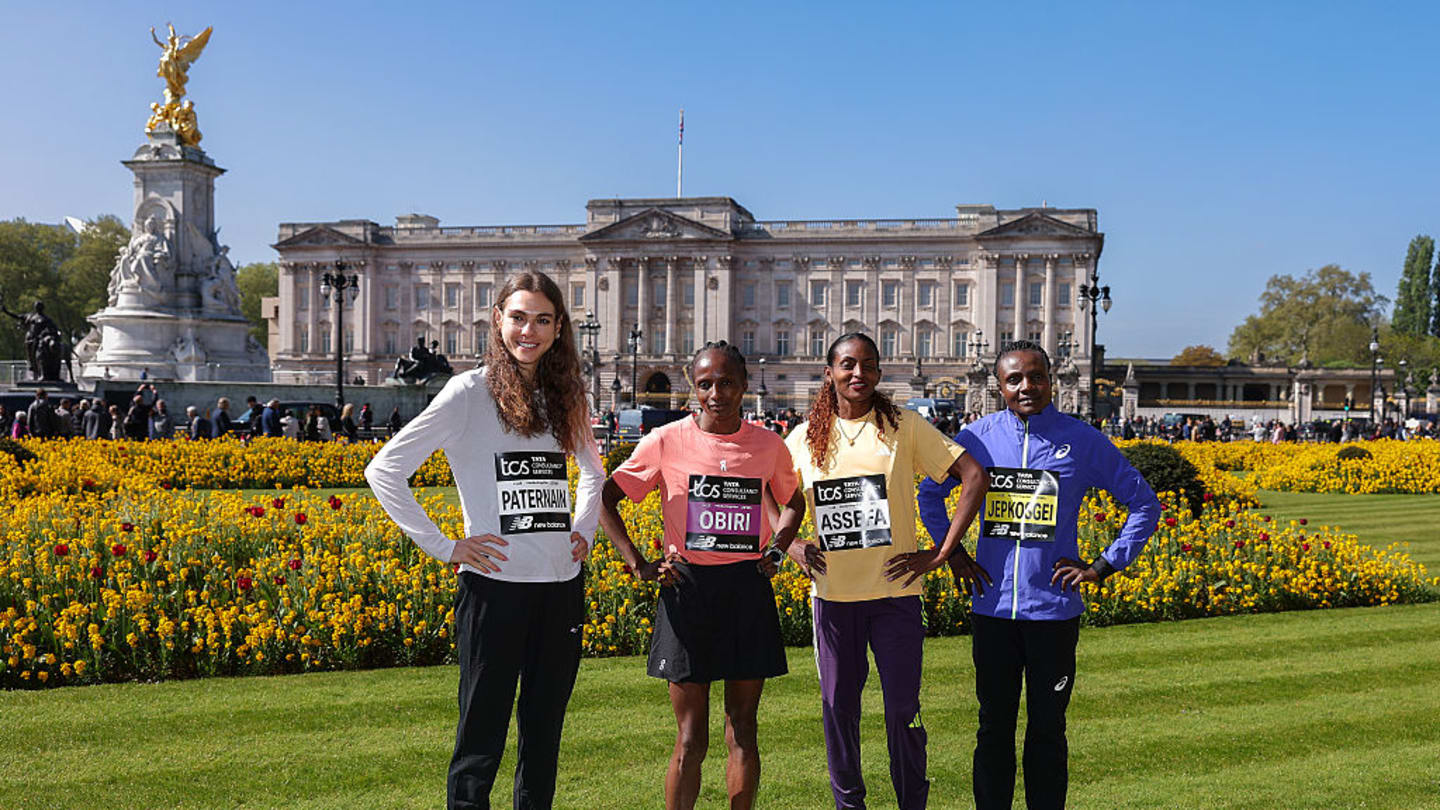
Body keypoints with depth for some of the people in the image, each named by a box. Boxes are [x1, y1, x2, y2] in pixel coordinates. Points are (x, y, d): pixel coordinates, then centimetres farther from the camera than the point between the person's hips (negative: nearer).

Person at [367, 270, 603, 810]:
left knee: (544, 731, 14)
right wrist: (444, 547, -11)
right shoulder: (471, 392, -6)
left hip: (562, 587, 5)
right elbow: (383, 471, -9)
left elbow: (593, 471, 30)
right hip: (495, 586, -5)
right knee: (482, 734, 0)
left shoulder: (564, 397, 10)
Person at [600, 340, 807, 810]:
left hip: (749, 593, 2)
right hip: (687, 590, -2)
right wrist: (637, 564, -5)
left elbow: (794, 503, 23)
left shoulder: (769, 445, 4)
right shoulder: (667, 441, -3)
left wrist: (776, 550, 5)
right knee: (691, 740, 2)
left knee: (743, 733, 9)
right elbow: (603, 499, 3)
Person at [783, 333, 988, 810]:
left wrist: (941, 553, -9)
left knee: (902, 707, 2)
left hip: (896, 591, -2)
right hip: (833, 593, 2)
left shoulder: (905, 427, -1)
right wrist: (792, 546, -1)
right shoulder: (805, 439, 5)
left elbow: (974, 476, -4)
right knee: (837, 705, 9)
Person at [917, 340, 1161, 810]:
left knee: (1047, 731, 8)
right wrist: (951, 554, 8)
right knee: (994, 727, 10)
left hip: (1053, 610, -1)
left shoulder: (1082, 441, -1)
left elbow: (1144, 504, 7)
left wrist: (1104, 566, -1)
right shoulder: (978, 438, 3)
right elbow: (930, 494, 18)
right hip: (992, 608, 2)